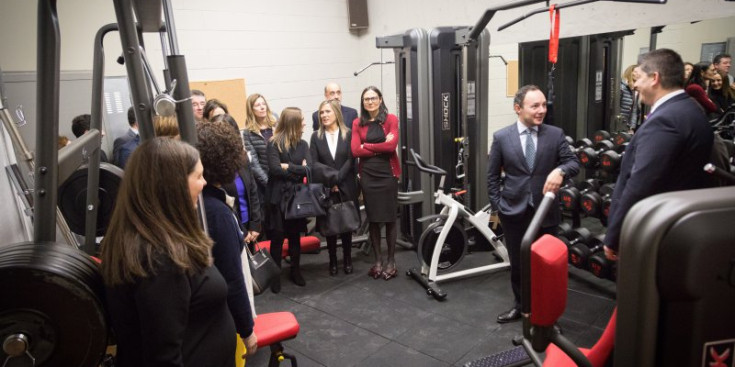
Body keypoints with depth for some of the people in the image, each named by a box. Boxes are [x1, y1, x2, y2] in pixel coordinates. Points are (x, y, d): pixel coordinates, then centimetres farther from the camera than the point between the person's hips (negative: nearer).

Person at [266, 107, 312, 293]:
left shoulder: (303, 144, 6)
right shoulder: (274, 144, -8)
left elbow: (309, 168, -6)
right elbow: (274, 169, -19)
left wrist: (288, 167, -14)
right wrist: (298, 170, -10)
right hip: (278, 196, -4)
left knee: (295, 235, 14)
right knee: (277, 236, 2)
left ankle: (295, 272, 28)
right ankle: (275, 275, 14)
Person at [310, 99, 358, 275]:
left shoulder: (348, 134, 1)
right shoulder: (316, 137, 4)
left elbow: (351, 161, -5)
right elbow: (313, 163, -3)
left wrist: (337, 179, -13)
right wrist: (331, 176, -17)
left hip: (346, 187, 0)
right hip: (326, 189, 1)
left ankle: (347, 259, 23)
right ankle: (333, 261, 19)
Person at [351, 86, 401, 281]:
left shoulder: (390, 119, 0)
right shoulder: (358, 124, 7)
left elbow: (392, 145, -13)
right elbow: (355, 151, -5)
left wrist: (367, 146, -7)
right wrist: (381, 147, -10)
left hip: (388, 173, -2)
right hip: (367, 175, 2)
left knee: (389, 218, 4)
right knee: (373, 218, 8)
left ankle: (391, 261, 16)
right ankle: (378, 260, 19)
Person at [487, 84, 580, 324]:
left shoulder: (555, 134, -1)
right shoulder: (501, 137, -2)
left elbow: (574, 162, -3)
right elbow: (492, 176, 3)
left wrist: (560, 170, -25)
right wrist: (496, 207, -1)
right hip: (514, 212, 0)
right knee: (517, 264, 14)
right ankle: (520, 306, 35)